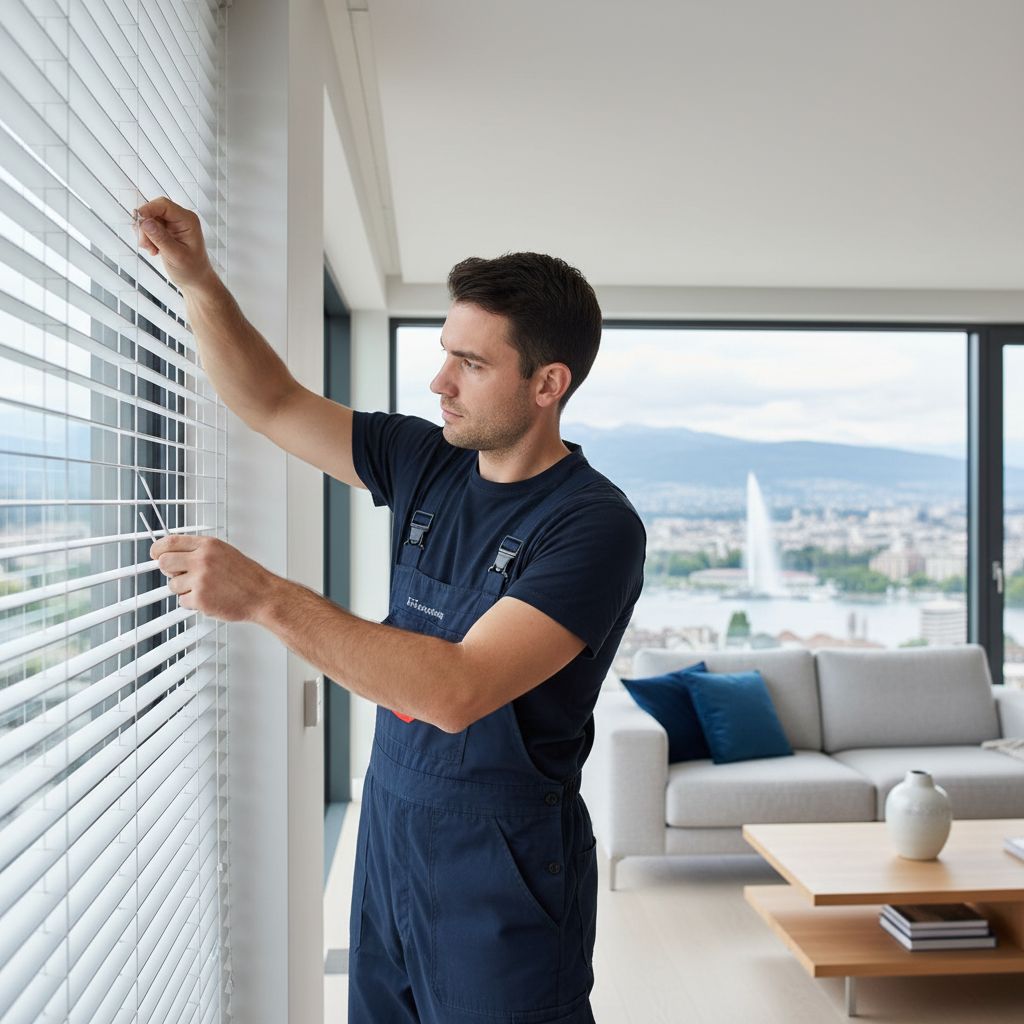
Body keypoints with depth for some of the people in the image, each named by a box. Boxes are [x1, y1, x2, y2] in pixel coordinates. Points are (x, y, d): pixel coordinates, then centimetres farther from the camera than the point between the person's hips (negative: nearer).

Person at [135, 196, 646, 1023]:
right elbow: (273, 405, 7)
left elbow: (457, 691, -31)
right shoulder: (426, 461, -1)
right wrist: (198, 281, -7)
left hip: (504, 874, -6)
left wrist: (264, 597, -33)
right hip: (388, 840, 6)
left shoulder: (595, 524, -21)